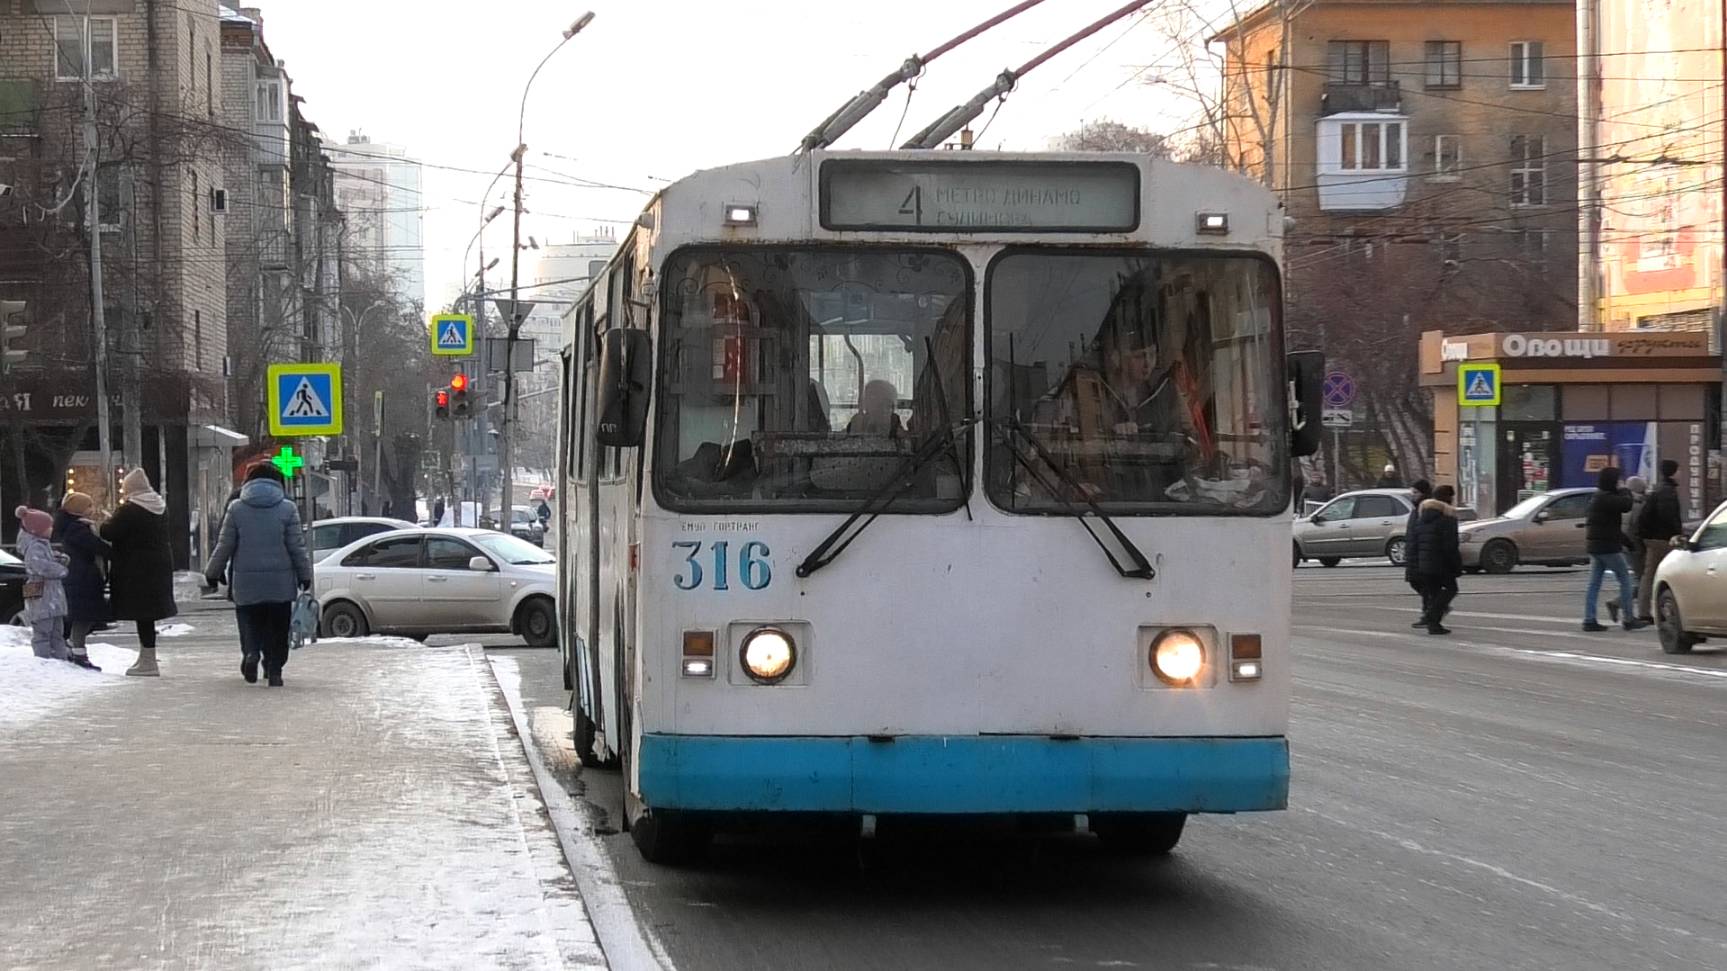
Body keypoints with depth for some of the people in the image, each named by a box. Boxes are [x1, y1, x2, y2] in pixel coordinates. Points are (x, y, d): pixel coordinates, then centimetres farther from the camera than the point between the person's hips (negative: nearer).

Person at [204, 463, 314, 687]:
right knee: (277, 628, 9)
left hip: (246, 584, 0)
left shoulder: (236, 509, 0)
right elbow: (297, 547, 0)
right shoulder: (287, 509, -2)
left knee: (249, 621, 9)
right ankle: (274, 670, 5)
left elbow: (224, 545, 3)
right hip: (280, 584, 0)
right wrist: (305, 575, 10)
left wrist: (213, 572, 15)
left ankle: (251, 652, -17)